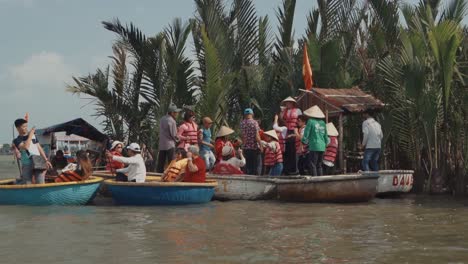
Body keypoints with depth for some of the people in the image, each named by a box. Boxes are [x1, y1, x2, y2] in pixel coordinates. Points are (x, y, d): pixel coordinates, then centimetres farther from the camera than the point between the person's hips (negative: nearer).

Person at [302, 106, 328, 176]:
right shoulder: (322, 123, 12)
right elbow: (326, 135, 17)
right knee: (319, 165, 12)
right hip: (322, 147, 6)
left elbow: (306, 133, -4)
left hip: (314, 147, -6)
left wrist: (304, 141, 14)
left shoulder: (311, 121, -5)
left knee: (312, 165, -4)